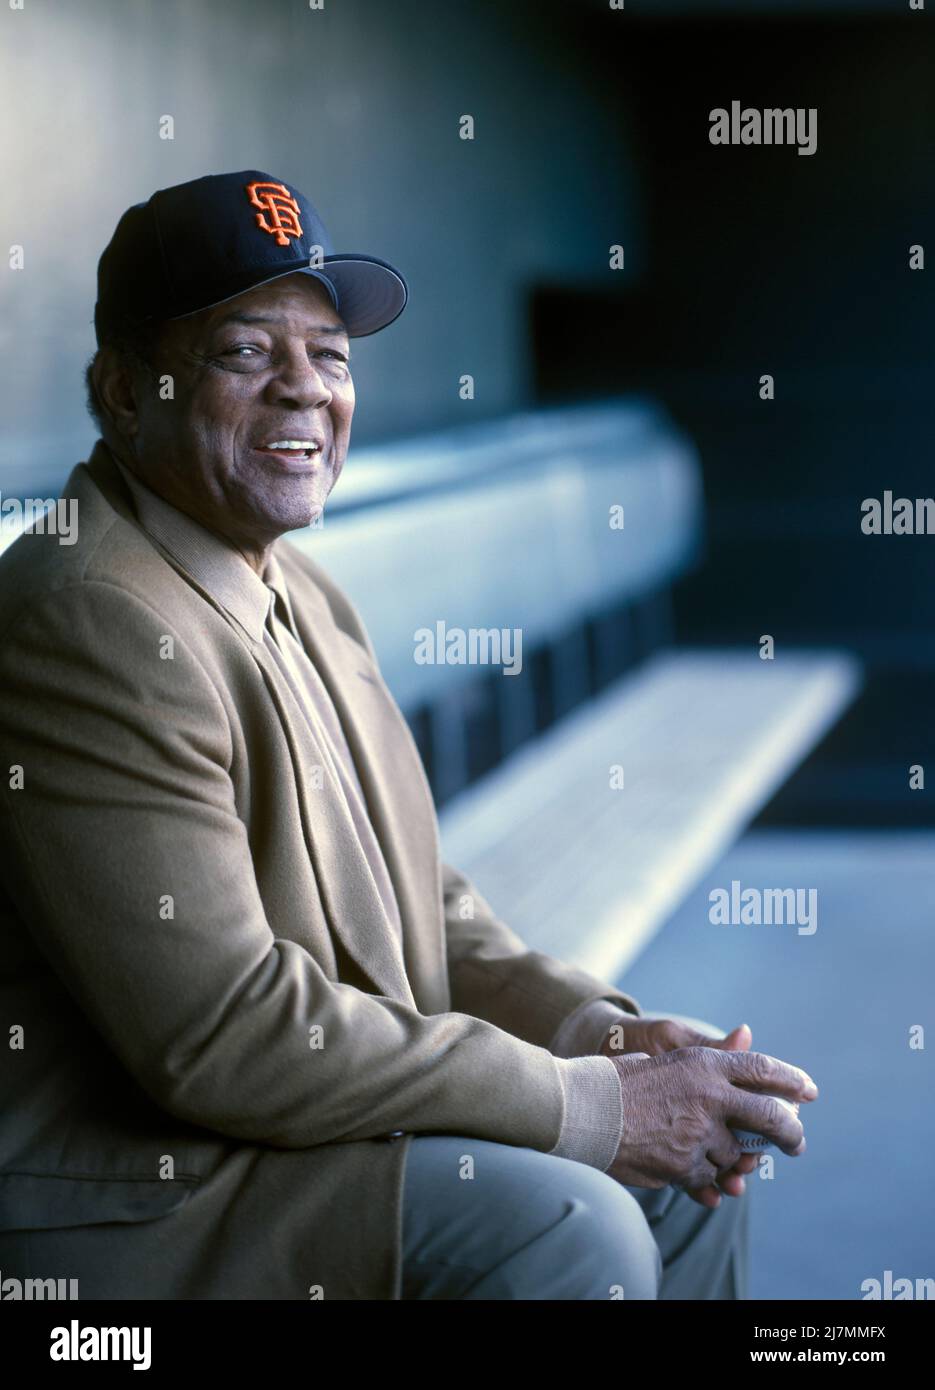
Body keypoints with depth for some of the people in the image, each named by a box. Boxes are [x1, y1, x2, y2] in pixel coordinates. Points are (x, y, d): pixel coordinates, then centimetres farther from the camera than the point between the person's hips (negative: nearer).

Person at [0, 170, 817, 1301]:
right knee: (565, 1223, -22)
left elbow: (411, 900, 16)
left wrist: (597, 1028, -3)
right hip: (130, 1200, -10)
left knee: (680, 1168, 9)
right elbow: (222, 1032, -25)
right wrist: (592, 1101, -20)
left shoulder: (307, 598, 11)